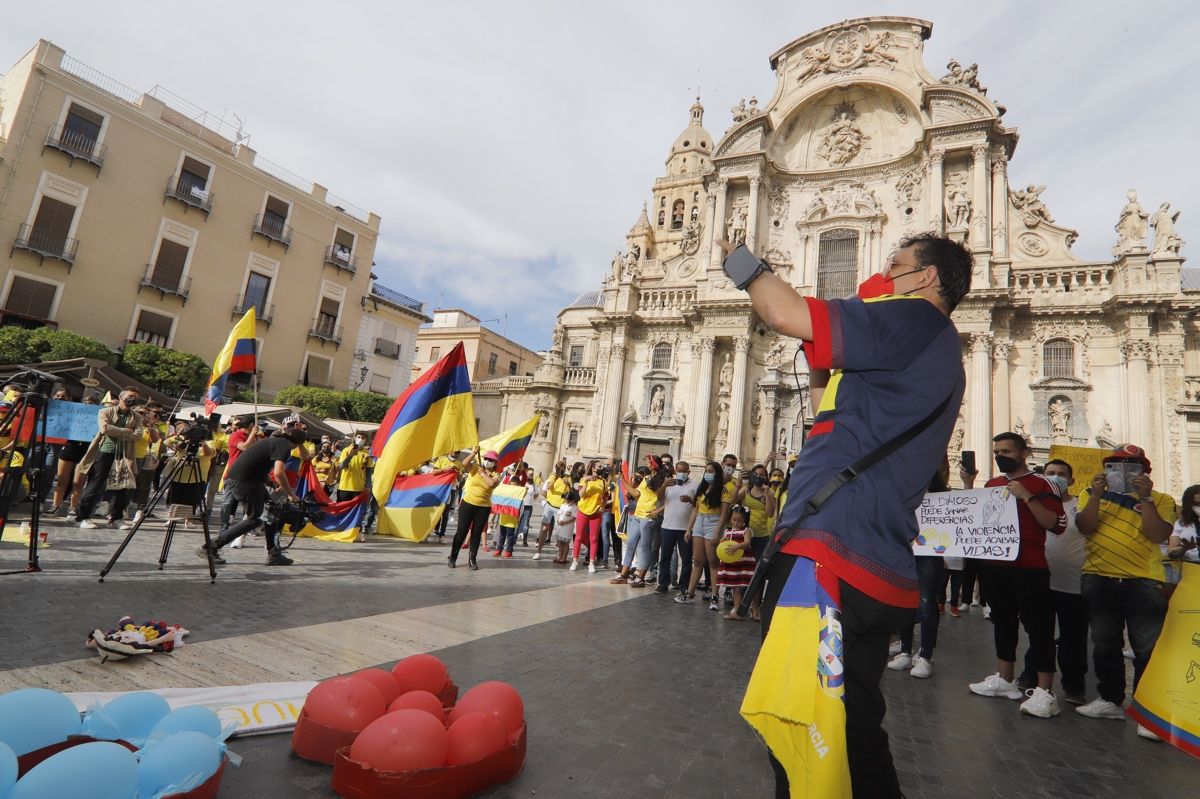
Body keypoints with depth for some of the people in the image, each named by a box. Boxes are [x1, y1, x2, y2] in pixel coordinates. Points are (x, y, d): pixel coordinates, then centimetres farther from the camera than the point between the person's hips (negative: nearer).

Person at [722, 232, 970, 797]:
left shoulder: (913, 319, -4)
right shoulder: (935, 356, 24)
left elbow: (784, 314, -13)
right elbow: (836, 424, 27)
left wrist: (739, 259, 5)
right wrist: (819, 362, 21)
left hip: (825, 555, -10)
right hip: (878, 568, 10)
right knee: (855, 730, 20)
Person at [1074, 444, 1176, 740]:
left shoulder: (1160, 500, 2)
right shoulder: (1092, 496, 7)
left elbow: (1158, 535, -13)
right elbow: (1085, 527, -8)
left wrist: (1144, 498, -16)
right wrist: (1096, 494, -14)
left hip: (1143, 582, -2)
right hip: (1098, 580, 3)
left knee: (1148, 649, -1)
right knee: (1104, 645, 14)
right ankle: (1110, 699, 29)